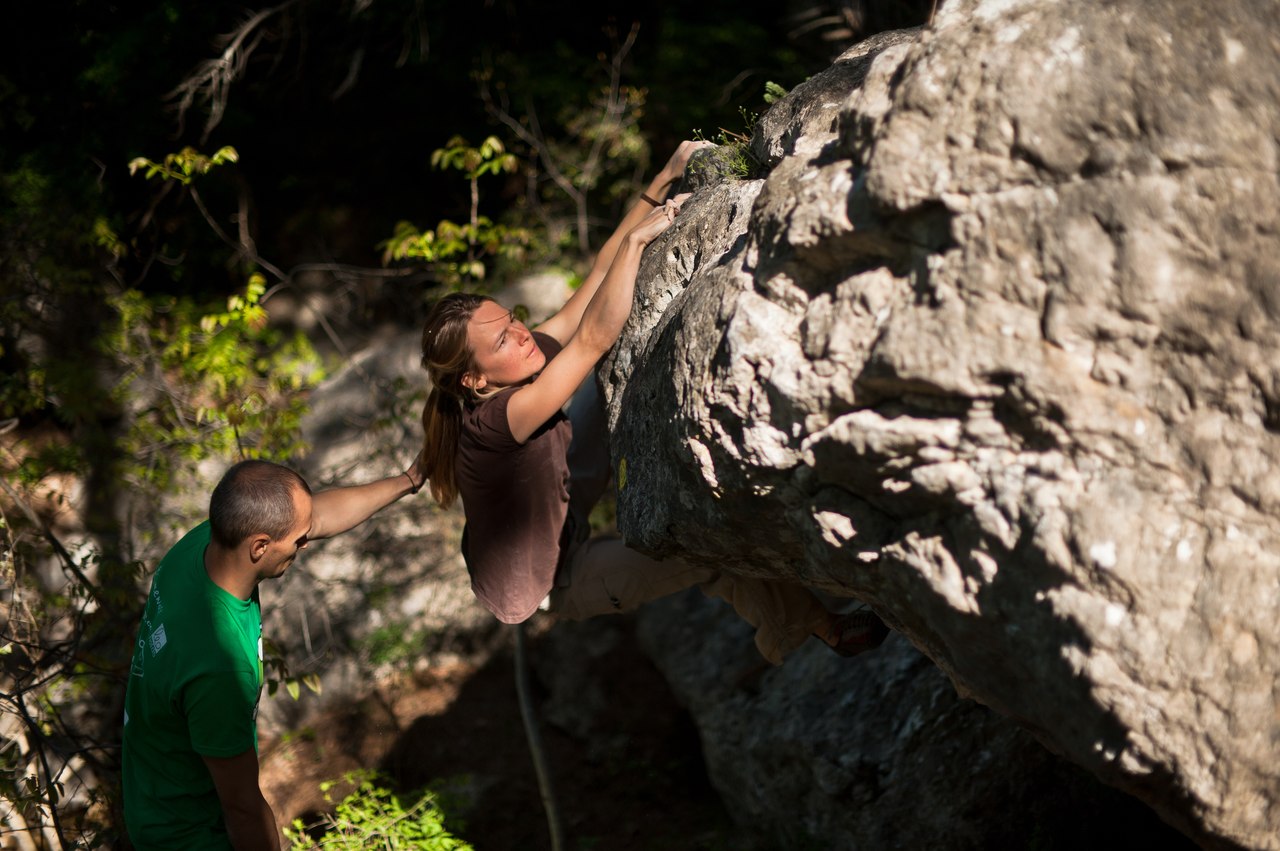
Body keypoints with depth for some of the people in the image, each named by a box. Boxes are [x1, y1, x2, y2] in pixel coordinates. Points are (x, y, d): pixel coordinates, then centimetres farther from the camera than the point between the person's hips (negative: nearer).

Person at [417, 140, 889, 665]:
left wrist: (665, 180, -19)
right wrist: (637, 239, -45)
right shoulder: (492, 422, -35)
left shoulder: (529, 358, -12)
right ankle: (822, 629, 11)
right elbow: (595, 337, -43)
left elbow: (597, 279, -14)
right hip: (546, 585, -8)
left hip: (556, 539, 8)